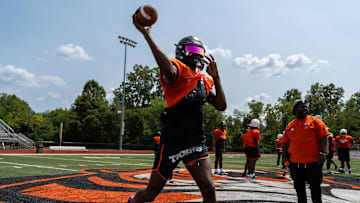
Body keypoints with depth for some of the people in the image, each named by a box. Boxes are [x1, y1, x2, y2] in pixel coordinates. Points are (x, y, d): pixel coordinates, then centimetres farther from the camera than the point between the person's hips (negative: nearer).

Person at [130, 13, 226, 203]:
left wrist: (215, 77, 3)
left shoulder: (205, 80, 14)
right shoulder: (177, 69, -8)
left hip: (197, 143, 6)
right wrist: (146, 34, -34)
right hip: (173, 141, -5)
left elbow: (221, 106, 10)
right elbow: (169, 71, -33)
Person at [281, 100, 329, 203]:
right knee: (299, 187, 15)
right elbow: (285, 142, 14)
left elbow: (324, 137, -6)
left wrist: (322, 152, -16)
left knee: (315, 186, 2)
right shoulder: (290, 125, 10)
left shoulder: (314, 121, 0)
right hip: (295, 162, 4)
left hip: (313, 161, -4)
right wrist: (284, 156, 5)